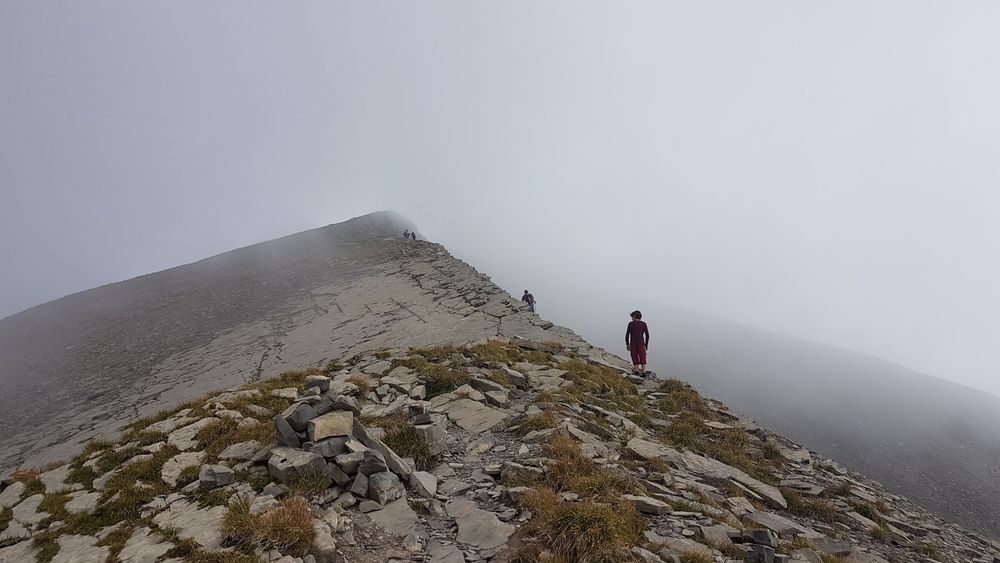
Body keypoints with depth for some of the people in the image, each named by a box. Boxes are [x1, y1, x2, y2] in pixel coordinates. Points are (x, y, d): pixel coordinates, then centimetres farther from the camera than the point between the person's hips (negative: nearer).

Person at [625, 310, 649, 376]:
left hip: (633, 344, 0)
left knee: (635, 358, 11)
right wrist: (646, 344, 11)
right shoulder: (644, 324, 3)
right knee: (642, 358, 5)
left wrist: (627, 344, 5)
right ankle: (644, 372, 1)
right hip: (641, 344, 0)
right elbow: (647, 335, 1)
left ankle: (636, 371, 15)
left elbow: (627, 335, -3)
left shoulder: (630, 324, 0)